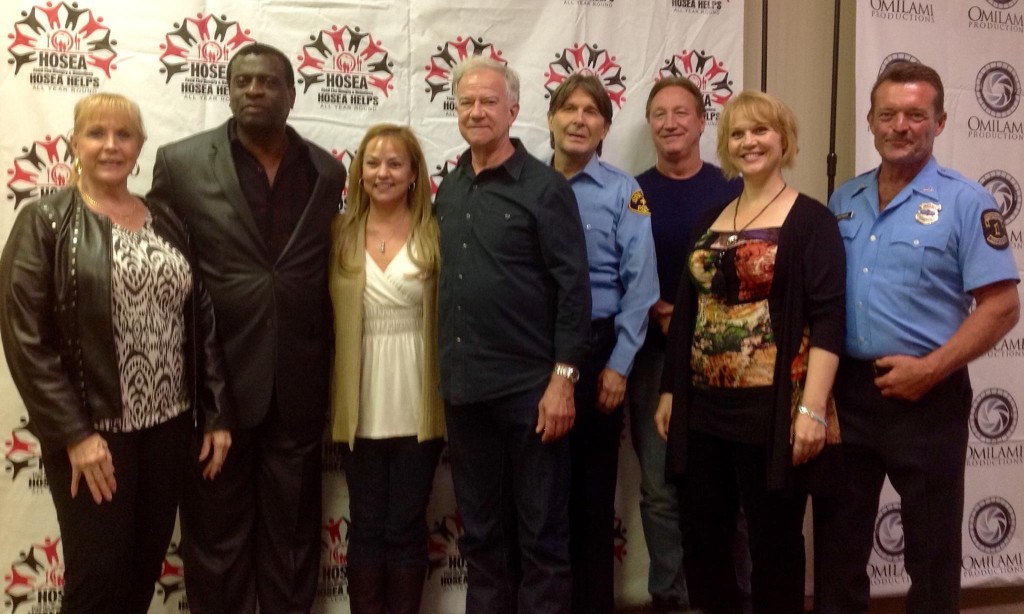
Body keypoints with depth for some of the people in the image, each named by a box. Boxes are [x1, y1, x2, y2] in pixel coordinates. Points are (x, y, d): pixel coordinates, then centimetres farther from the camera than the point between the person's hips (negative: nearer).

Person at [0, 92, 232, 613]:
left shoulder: (167, 222, 8)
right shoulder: (44, 222, -5)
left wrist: (216, 414, 3)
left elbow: (202, 324, 8)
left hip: (168, 424, 4)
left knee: (146, 570, 13)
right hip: (91, 430, -4)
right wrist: (74, 433, -16)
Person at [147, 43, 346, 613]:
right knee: (217, 533, 12)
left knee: (293, 531, 14)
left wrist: (332, 374, 10)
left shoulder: (327, 171, 5)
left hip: (297, 384, 2)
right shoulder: (180, 163, -2)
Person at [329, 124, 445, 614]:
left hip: (418, 403, -1)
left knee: (406, 527, 8)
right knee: (366, 527, 10)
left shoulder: (435, 234, 0)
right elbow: (328, 316, 3)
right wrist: (335, 399, -5)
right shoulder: (340, 234, 4)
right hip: (362, 405, 1)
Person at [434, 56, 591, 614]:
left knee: (542, 533, 5)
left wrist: (563, 378, -16)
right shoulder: (448, 191, 11)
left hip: (529, 388, -6)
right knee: (480, 533, 16)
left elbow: (573, 288, -10)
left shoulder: (545, 187, -6)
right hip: (463, 388, 6)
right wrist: (446, 371, 9)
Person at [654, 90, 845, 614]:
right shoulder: (710, 221, 13)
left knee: (774, 543, 7)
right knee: (701, 541, 12)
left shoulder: (811, 220, -4)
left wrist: (812, 408, -19)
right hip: (703, 410, 6)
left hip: (772, 412, -5)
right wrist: (669, 392, 13)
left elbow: (827, 319, -12)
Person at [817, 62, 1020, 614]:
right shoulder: (842, 201, 9)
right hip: (846, 391, 5)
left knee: (931, 547, 10)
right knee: (838, 538, 14)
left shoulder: (965, 203, -6)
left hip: (925, 396, -4)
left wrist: (929, 369, -17)